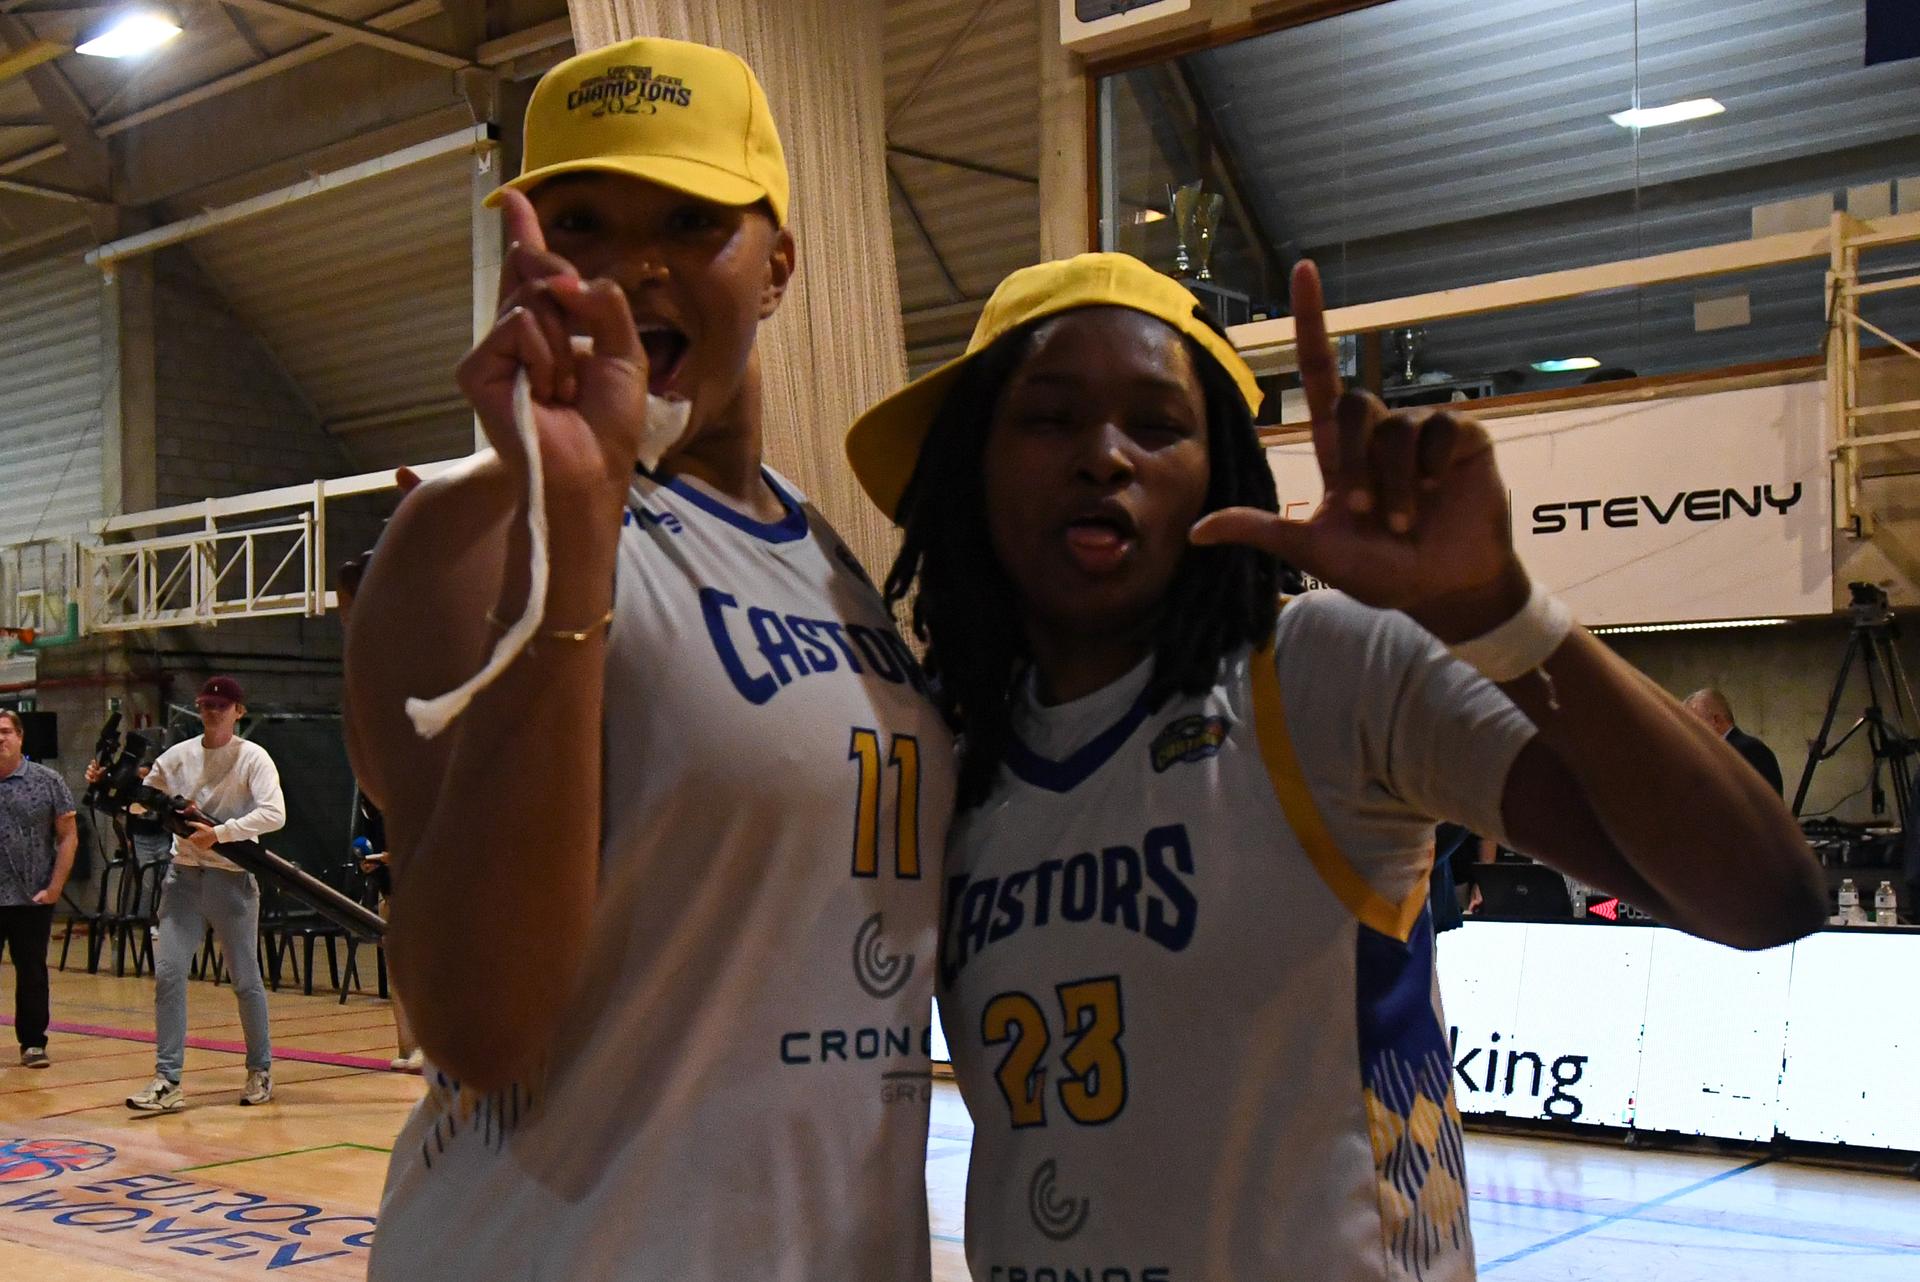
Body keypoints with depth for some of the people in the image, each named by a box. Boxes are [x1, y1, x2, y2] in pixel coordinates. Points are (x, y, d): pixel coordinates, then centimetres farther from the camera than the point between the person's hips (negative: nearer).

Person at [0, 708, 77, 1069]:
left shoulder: (48, 782, 0)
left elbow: (68, 838, 1)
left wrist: (54, 887, -7)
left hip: (33, 899, -1)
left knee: (32, 971, 6)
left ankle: (33, 1042, 17)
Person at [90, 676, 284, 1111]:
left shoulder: (253, 758, -6)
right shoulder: (177, 757, 7)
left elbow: (274, 814, -19)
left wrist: (220, 832, -26)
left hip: (233, 878, -4)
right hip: (184, 875, 4)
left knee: (246, 980, 6)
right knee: (168, 973, -5)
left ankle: (260, 1070, 22)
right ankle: (167, 1081, -2)